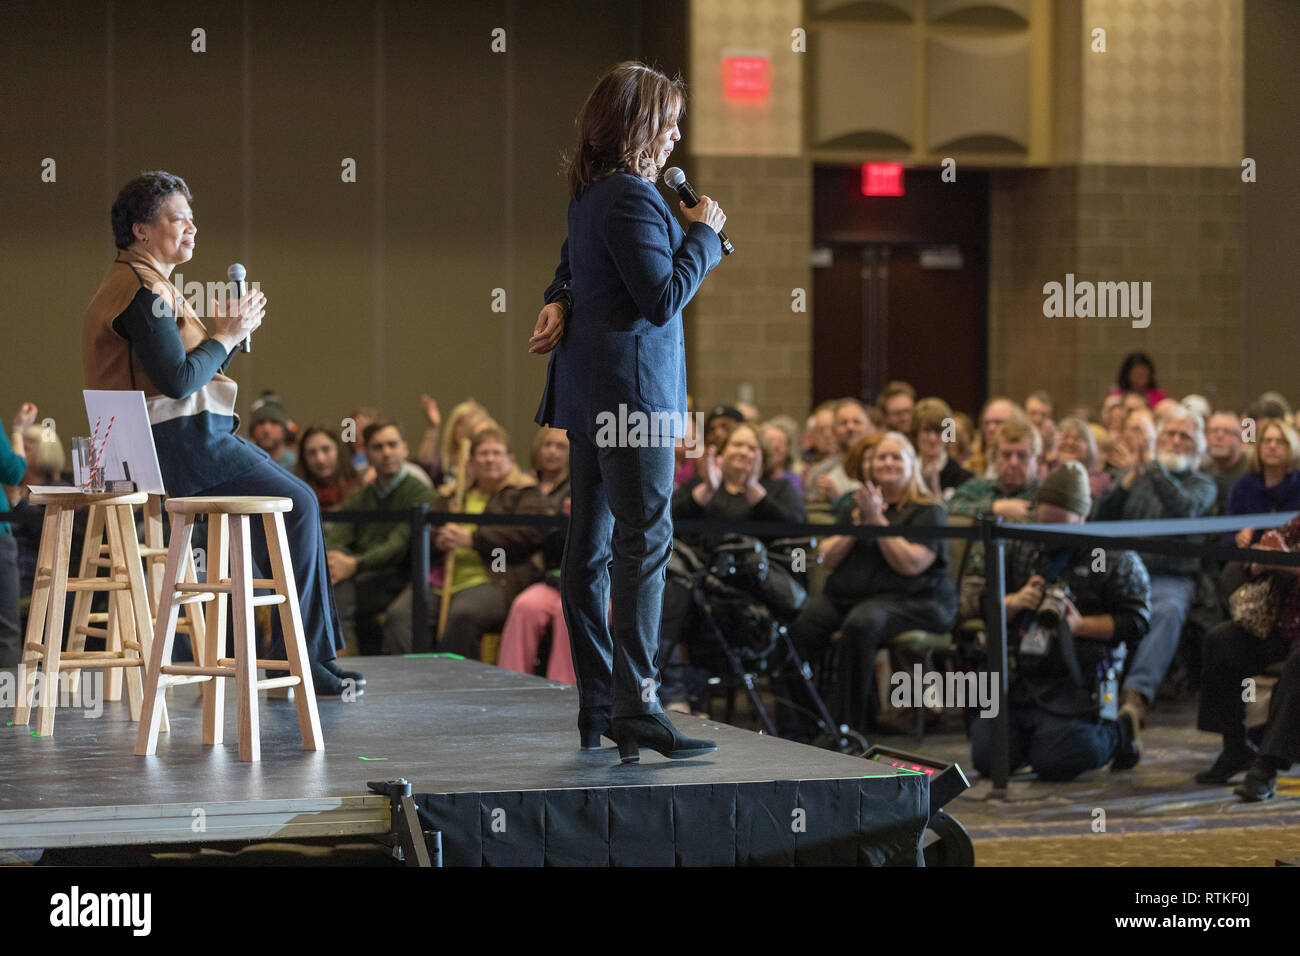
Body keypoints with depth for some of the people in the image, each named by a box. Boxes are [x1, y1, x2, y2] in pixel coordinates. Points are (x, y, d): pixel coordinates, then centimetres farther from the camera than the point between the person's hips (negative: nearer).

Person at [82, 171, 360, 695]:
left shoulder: (147, 284, 20)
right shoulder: (140, 290, -14)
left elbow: (196, 373, 21)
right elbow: (178, 380, -22)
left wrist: (231, 332, 7)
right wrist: (225, 337, -9)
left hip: (188, 436, 11)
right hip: (175, 442, -11)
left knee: (297, 498, 12)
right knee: (296, 503, -10)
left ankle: (319, 648, 10)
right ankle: (295, 658, -5)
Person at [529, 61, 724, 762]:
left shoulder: (591, 192, 14)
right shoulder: (631, 198, -15)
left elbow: (575, 262, 25)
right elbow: (663, 298, -18)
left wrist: (558, 302, 5)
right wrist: (703, 234, -5)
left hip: (589, 389, 10)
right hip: (631, 386, -10)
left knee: (591, 545, 9)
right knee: (644, 542, -11)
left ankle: (596, 706, 14)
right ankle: (635, 707, -14)